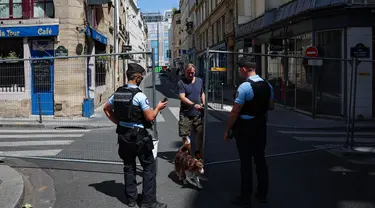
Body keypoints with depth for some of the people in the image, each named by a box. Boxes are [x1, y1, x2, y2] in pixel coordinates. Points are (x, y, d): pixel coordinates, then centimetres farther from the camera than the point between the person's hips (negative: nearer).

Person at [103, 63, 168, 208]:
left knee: (129, 167, 16)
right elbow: (150, 117, -16)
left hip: (123, 135, 7)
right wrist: (158, 108, 1)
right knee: (149, 167, 3)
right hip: (138, 136, -7)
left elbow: (106, 109, 16)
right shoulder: (139, 95, -17)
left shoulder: (118, 93, 4)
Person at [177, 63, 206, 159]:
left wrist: (203, 103, 5)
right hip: (186, 114, -4)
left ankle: (198, 152, 27)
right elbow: (182, 97, -16)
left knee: (200, 133, 9)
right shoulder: (181, 83, -7)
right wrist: (194, 105, -28)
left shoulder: (199, 81, 10)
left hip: (198, 113, 4)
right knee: (185, 135, 1)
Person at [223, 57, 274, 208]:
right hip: (261, 126, 7)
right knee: (260, 159, 17)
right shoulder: (268, 86, 3)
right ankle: (262, 194, 29)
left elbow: (235, 111, -19)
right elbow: (271, 106, 15)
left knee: (246, 162, 2)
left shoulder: (244, 87, -19)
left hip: (245, 127, -7)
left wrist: (228, 129, -10)